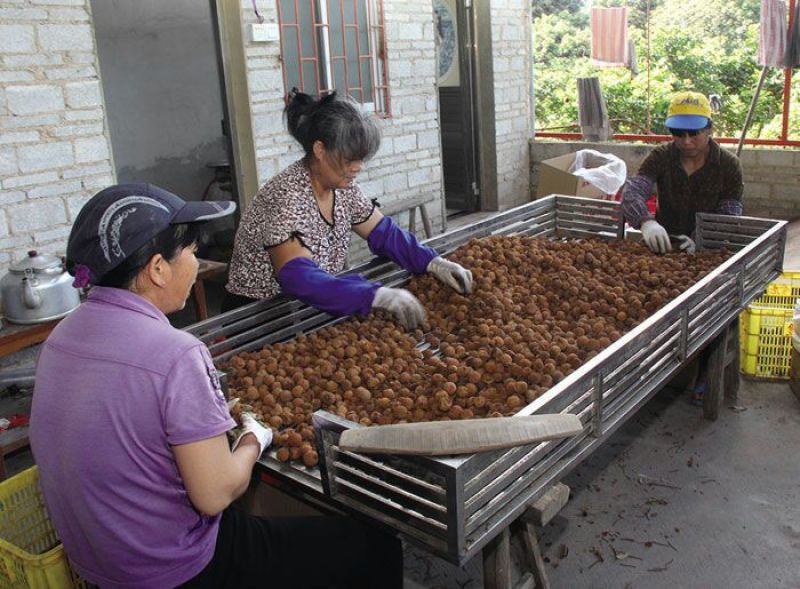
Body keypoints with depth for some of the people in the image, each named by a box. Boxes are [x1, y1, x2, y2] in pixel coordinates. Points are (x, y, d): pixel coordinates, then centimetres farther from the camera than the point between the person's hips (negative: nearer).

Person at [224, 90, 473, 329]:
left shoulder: (343, 187, -2)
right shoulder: (287, 198, -25)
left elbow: (384, 232, 4)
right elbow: (300, 279, -34)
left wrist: (433, 262, -10)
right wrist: (377, 295, -41)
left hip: (309, 309, 7)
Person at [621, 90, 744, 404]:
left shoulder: (728, 165, -5)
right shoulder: (661, 157, -4)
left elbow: (729, 216, -11)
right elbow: (632, 192, -20)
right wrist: (646, 222, -42)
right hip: (664, 245, 1)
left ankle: (705, 374, -1)